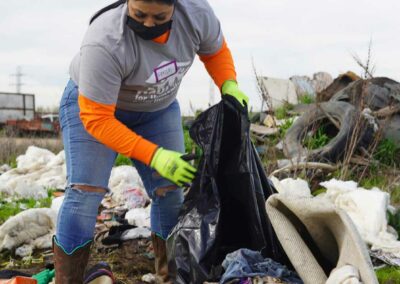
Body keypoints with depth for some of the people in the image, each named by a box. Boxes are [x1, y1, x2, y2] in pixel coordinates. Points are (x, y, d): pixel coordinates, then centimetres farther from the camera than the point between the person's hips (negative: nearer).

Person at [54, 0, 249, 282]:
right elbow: (97, 119, -33)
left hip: (158, 109, 4)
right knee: (85, 190, -17)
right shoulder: (104, 43, -39)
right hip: (92, 103, -4)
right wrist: (154, 156, -37)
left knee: (170, 190, -2)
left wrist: (229, 85, -20)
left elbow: (214, 50, -1)